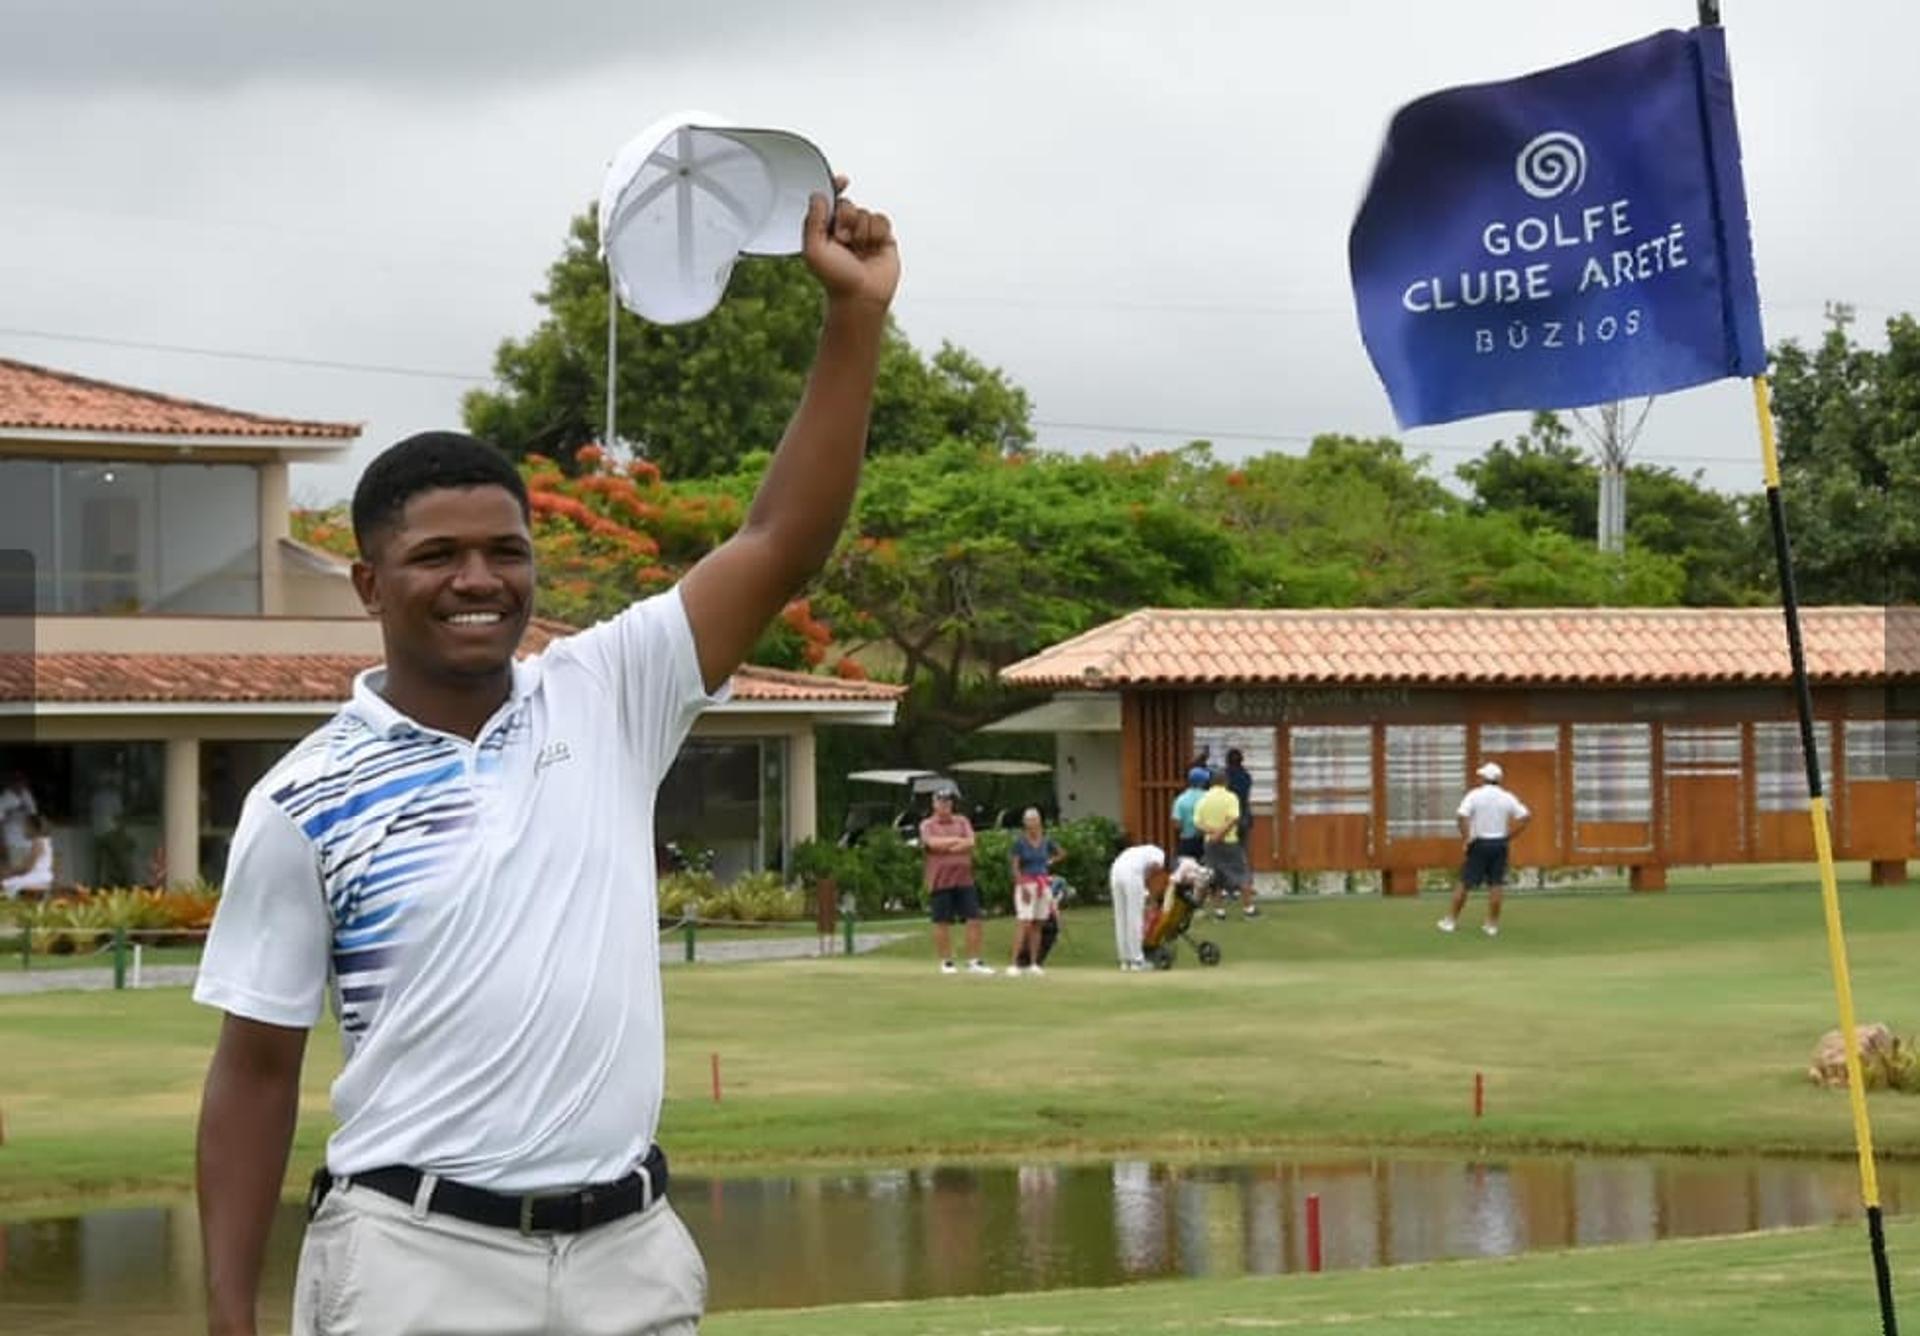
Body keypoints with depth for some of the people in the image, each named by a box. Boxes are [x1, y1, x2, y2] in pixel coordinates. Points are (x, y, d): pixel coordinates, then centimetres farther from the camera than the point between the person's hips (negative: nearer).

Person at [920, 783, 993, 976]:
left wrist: (945, 846, -11)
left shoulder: (962, 822, 13)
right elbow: (933, 843, -15)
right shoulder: (927, 825, 4)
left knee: (974, 920, -2)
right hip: (940, 882, -3)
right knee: (942, 923, 0)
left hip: (964, 880, 3)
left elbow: (970, 843, -3)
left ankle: (974, 961, 1)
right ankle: (946, 962, 9)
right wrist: (957, 840, -4)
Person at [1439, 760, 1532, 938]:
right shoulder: (1507, 797, 3)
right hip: (1500, 844, 2)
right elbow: (1526, 816, -1)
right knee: (1496, 885, 5)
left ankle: (1451, 920, 9)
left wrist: (1466, 837, -10)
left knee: (1465, 883, 5)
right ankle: (1492, 924, 6)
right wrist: (1509, 836, 3)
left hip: (1479, 843, -2)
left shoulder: (1475, 795, -6)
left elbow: (1461, 816, -20)